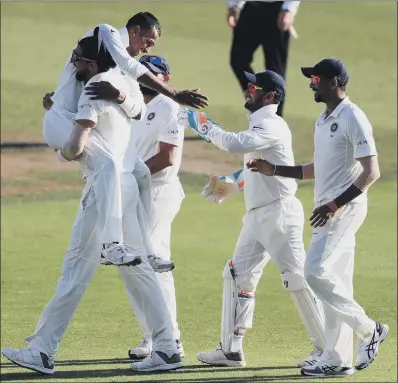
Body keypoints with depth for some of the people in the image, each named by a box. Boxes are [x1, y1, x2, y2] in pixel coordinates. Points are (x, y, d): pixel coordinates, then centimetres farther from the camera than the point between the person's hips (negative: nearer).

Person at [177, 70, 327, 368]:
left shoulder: (272, 126, -14)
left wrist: (203, 125, -20)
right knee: (238, 276, 7)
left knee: (297, 279, -8)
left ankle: (327, 348, -3)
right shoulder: (259, 125, 17)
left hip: (280, 212, -10)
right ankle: (231, 350, 10)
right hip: (257, 216, 10)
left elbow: (235, 144, -30)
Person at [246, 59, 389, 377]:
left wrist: (336, 204, -24)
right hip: (328, 211, 9)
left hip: (346, 208, -9)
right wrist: (274, 170, 19)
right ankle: (337, 360, 8)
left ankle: (368, 329, -6)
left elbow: (372, 172, -19)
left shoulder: (353, 118, -13)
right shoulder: (323, 120, 17)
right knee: (336, 283, 7)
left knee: (316, 272, -18)